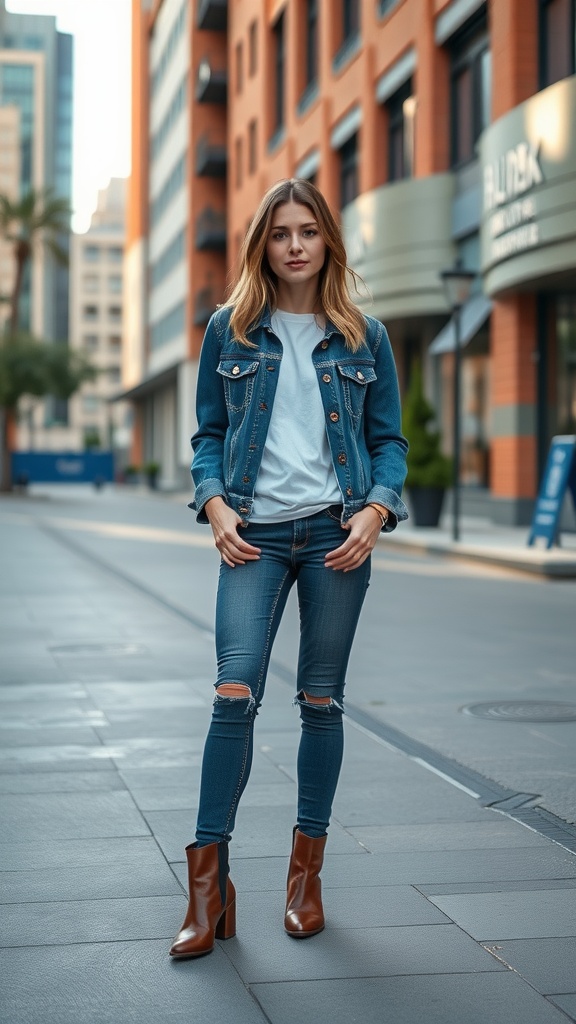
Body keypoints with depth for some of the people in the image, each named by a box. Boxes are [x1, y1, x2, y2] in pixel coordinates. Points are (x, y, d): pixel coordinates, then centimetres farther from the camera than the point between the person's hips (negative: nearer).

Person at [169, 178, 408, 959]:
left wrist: (374, 512, -7)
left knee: (322, 701, 5)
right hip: (255, 533, 0)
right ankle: (209, 884, -5)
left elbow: (390, 439, 10)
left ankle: (307, 871, 18)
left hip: (336, 533, 1)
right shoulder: (229, 330, 8)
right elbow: (208, 432, 11)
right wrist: (216, 506, -5)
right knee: (235, 694, -12)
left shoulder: (363, 336, 8)